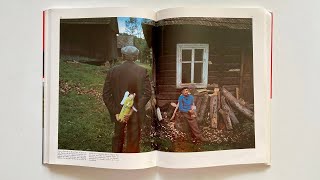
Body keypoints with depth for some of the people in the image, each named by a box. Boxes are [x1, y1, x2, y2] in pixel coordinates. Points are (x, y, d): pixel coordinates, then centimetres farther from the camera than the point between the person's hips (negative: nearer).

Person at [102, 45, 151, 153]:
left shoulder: (112, 71, -5)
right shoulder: (142, 71, -9)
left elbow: (106, 95, -7)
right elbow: (147, 93, -15)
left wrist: (115, 111, -7)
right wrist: (135, 109, -16)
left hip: (118, 112, 2)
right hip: (135, 114, -2)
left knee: (118, 138, 23)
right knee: (133, 141, 11)